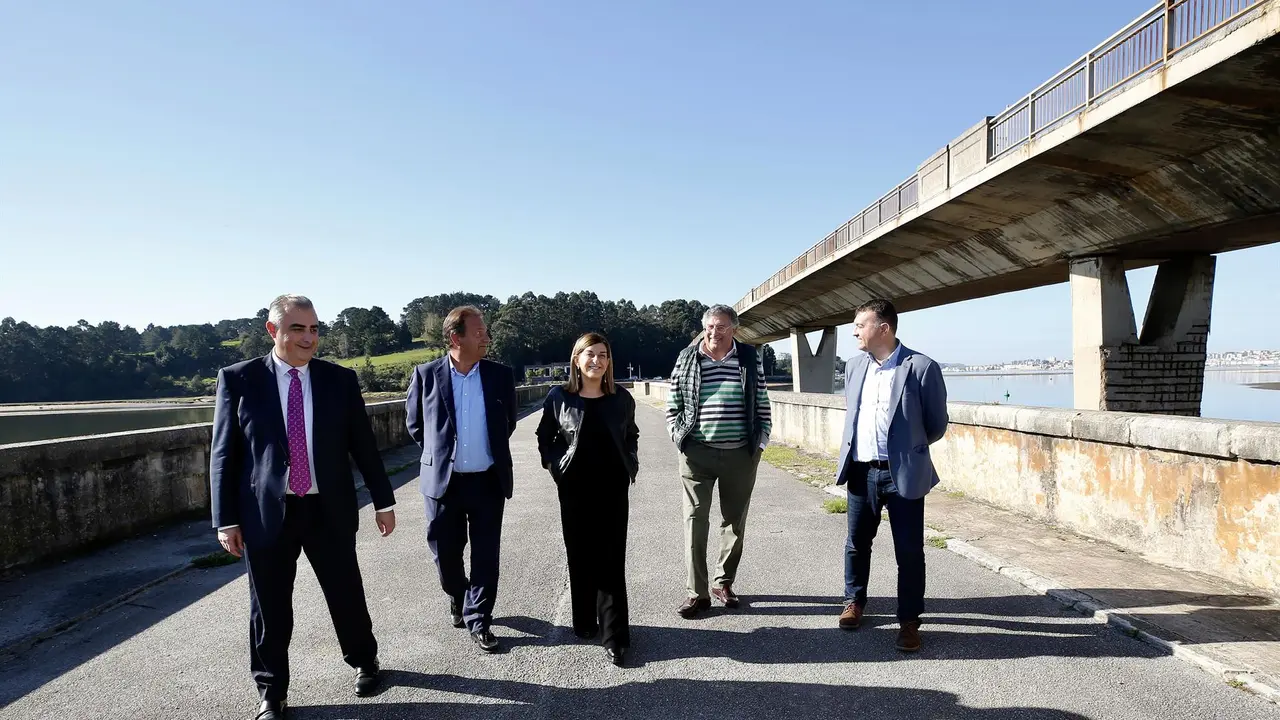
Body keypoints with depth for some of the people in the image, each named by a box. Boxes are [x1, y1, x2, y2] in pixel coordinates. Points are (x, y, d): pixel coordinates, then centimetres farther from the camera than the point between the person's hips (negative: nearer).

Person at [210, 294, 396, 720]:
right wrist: (226, 519, -4)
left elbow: (363, 444, 5)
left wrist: (383, 500, 5)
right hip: (266, 512, -1)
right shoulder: (238, 379, -3)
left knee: (346, 593, 12)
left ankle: (364, 662, 38)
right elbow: (223, 454, -1)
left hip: (329, 510, 1)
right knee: (269, 608, 10)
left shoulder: (340, 379, 1)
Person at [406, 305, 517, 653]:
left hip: (488, 481, 1)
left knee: (486, 555, 5)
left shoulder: (500, 375, -2)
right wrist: (438, 454, 11)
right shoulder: (426, 375, -4)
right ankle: (458, 598, 40)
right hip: (443, 481, 0)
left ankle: (477, 620, 21)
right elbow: (415, 423, 9)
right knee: (445, 552, 11)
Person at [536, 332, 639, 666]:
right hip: (574, 489, 0)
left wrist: (631, 465, 5)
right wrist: (555, 466, 0)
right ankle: (584, 620, 30)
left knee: (611, 562, 0)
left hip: (613, 489, 0)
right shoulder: (559, 397, -3)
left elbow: (631, 436, 16)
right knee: (580, 556, 11)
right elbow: (545, 437, 10)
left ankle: (614, 637, 5)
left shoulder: (622, 398, 0)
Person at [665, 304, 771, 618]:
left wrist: (760, 441, 3)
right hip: (697, 453, -1)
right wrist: (680, 439, -2)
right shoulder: (687, 358, 1)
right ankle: (697, 593, 8)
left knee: (735, 521, 12)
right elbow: (673, 406, 6)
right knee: (695, 520, -1)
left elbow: (762, 404, 8)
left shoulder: (751, 359, 2)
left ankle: (724, 583, 29)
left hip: (740, 453, 1)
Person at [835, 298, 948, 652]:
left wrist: (906, 449, 10)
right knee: (856, 543, 16)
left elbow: (937, 425, -1)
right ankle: (854, 601, 36)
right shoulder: (854, 366, 6)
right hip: (862, 471, 5)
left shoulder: (922, 368, -11)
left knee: (909, 551, 4)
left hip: (903, 474, -4)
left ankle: (909, 620, 20)